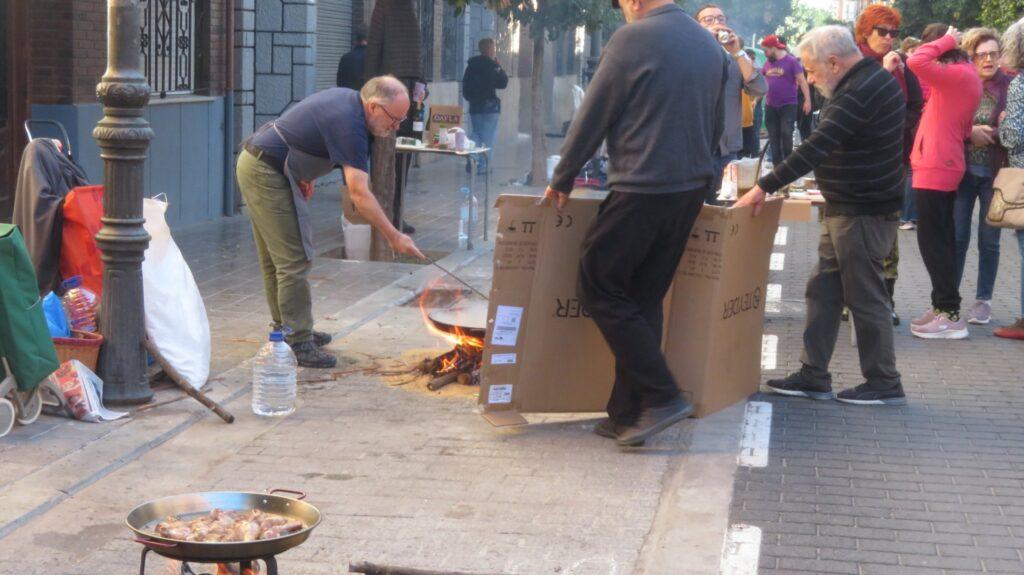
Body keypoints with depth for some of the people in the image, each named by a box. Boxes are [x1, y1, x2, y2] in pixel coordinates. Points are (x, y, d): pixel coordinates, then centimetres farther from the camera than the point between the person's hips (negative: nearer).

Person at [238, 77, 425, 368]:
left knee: (275, 258, 18)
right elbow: (359, 194, -27)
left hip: (254, 165, 11)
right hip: (267, 173, -11)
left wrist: (305, 174, 11)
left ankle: (286, 328, 28)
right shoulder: (349, 125, -23)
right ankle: (298, 343, -6)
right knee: (294, 260, -9)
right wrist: (394, 237, -26)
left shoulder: (346, 98, 7)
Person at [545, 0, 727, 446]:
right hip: (692, 191, 8)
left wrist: (562, 179, 4)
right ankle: (628, 415, 14)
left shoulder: (633, 38, -10)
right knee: (645, 299, 12)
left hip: (641, 191, -8)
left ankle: (661, 396, -5)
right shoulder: (710, 45, 13)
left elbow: (592, 117, -6)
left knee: (599, 288, 2)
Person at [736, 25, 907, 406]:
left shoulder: (859, 92, -22)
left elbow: (815, 148, -28)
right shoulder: (873, 79, 12)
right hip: (848, 208, 10)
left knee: (865, 297, -1)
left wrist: (765, 187, -27)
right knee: (823, 290, 12)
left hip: (862, 213, -10)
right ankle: (814, 377, 17)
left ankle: (885, 385, 9)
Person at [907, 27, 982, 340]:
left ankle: (951, 315, -6)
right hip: (944, 167, 10)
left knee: (932, 240, -7)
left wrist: (947, 41, -13)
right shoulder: (963, 77, 16)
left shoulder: (958, 74, -15)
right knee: (941, 239, 13)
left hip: (936, 169, -10)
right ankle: (943, 306, 19)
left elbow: (916, 62, -27)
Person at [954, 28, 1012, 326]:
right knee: (957, 237, 5)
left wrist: (993, 133, -18)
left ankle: (983, 300, 17)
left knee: (989, 241, 6)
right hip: (962, 170, 1)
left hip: (995, 173, 0)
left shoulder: (1010, 86, -2)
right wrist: (969, 132, -16)